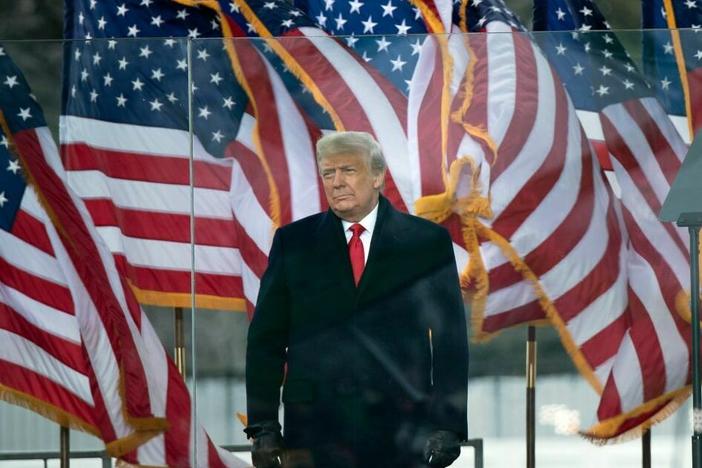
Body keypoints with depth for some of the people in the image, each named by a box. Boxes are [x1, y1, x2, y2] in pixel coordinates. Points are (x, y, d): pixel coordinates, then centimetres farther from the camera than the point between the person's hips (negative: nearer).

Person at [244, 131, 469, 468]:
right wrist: (262, 426, 1)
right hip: (314, 431, 1)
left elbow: (450, 342, 4)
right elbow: (266, 339, 8)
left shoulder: (427, 242, 6)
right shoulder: (293, 241, 9)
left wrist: (449, 426, -4)